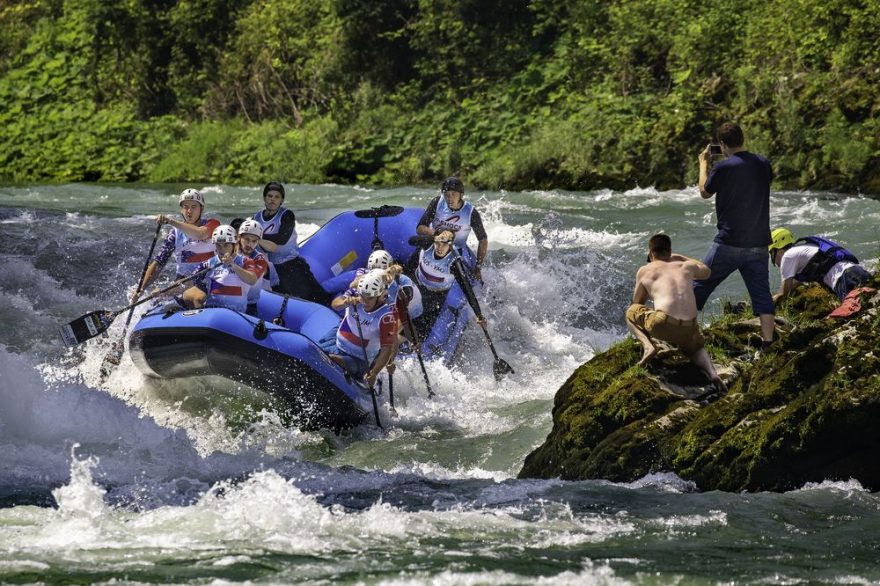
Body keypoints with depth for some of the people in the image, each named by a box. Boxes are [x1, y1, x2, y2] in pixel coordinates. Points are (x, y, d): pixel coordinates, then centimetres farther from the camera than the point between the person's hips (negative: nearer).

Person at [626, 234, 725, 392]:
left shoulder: (645, 271, 13)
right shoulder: (686, 267, 21)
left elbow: (637, 302, 26)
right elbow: (706, 272, 44)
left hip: (663, 325, -3)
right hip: (689, 328, 3)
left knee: (631, 313, 25)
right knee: (695, 349, 37)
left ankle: (648, 346, -2)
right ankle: (712, 372, 5)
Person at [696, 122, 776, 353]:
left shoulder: (724, 167, -14)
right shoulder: (763, 164, 2)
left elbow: (705, 192, 3)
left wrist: (704, 163, 18)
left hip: (729, 243, -4)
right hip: (758, 244, 4)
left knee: (699, 285, 9)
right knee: (761, 294, 6)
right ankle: (767, 344, -1)